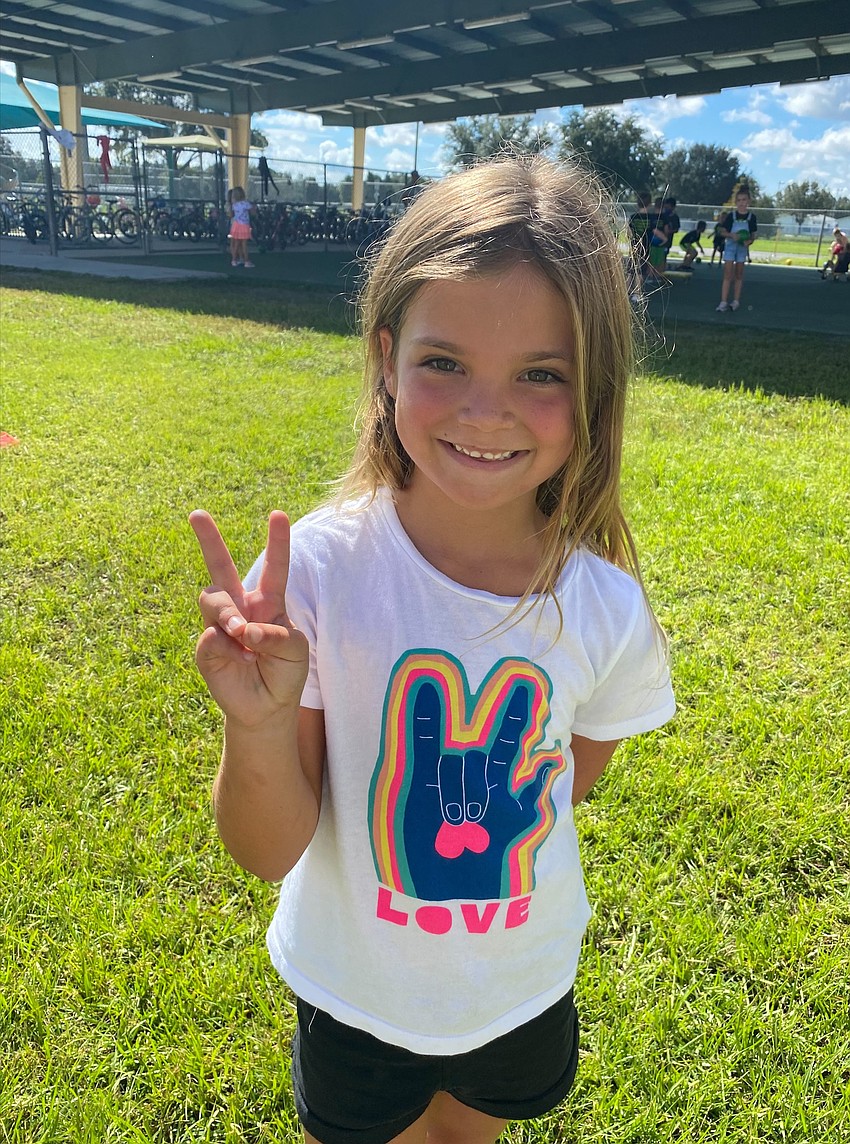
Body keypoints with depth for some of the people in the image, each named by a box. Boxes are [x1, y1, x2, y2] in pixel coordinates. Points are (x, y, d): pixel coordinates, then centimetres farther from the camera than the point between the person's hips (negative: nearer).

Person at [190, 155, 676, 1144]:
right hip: (354, 997, -2)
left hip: (524, 988, 2)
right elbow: (269, 850, -22)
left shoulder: (605, 608, -20)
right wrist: (260, 726, -38)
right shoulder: (316, 569, -27)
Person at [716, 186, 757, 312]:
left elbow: (753, 235, 4)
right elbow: (723, 232, -1)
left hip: (742, 247, 2)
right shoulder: (731, 215, -4)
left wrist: (750, 241, -17)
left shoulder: (751, 217, 0)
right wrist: (731, 235, -20)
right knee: (728, 274, -7)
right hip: (730, 246, -2)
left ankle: (736, 301, 15)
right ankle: (723, 302, -10)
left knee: (739, 275, 8)